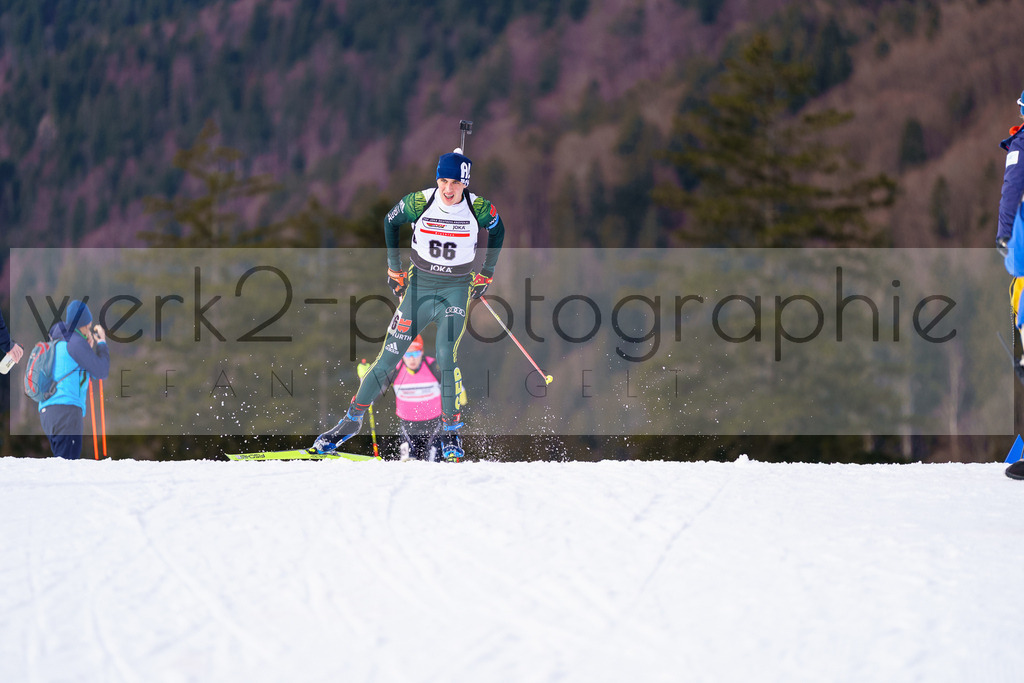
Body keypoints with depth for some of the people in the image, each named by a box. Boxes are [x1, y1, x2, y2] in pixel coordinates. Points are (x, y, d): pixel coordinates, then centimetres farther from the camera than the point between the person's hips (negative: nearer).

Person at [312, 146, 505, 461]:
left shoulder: (480, 209, -13)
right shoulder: (419, 202, -13)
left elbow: (497, 231, 10)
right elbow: (390, 222, 8)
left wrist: (486, 273, 12)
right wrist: (394, 267, 9)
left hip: (456, 291, -1)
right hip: (418, 287, 1)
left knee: (445, 358, -20)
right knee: (388, 358, 0)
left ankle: (451, 434, -7)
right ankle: (352, 420, 15)